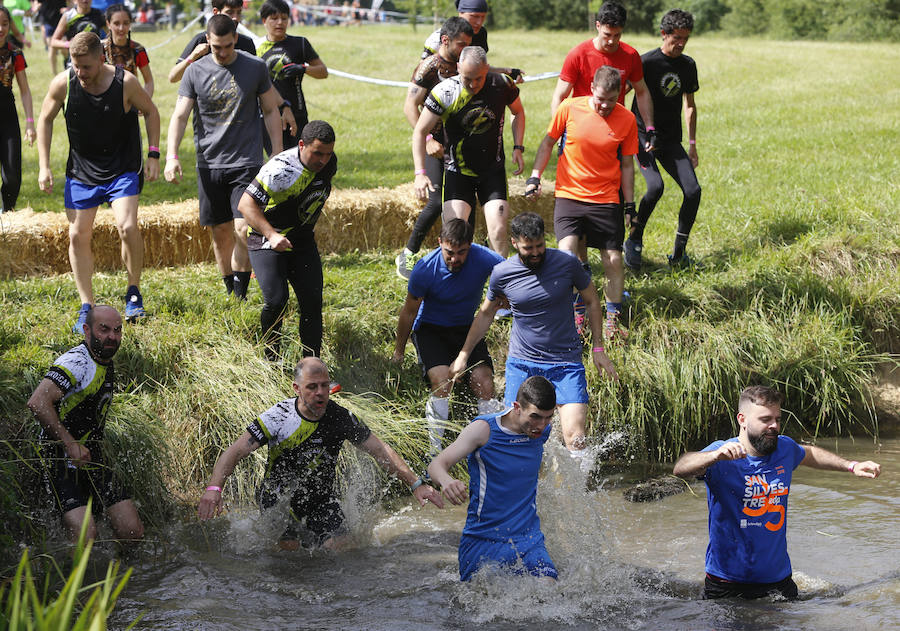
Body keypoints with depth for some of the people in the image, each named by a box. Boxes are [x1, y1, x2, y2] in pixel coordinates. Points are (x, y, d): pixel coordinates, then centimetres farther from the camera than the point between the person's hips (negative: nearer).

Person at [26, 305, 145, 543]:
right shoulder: (76, 362, -17)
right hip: (63, 460, -8)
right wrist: (71, 445, -26)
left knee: (133, 533, -2)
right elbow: (38, 403, -31)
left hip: (93, 459, 8)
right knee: (86, 537, -21)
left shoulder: (108, 365, 12)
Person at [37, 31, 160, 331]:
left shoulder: (125, 82, -17)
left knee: (128, 227, -18)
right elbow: (45, 119, 3)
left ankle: (134, 292, 5)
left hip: (122, 169, -2)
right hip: (81, 171, 2)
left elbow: (150, 112, 1)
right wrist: (44, 166, -1)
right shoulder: (63, 83, -13)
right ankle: (87, 307, 10)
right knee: (78, 235, -1)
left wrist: (153, 154, -4)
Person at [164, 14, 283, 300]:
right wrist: (171, 156, -17)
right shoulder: (195, 72, 1)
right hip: (209, 164, 2)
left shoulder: (255, 67, 1)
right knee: (220, 233, 7)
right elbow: (180, 116, -2)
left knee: (242, 229, -14)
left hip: (246, 162, -2)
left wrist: (278, 157, 5)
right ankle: (229, 290, 21)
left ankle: (241, 293, -6)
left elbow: (271, 111, 9)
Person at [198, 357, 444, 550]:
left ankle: (306, 535, 21)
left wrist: (416, 484, -8)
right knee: (289, 548, -18)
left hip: (321, 497, 2)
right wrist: (214, 488, -39)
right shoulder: (278, 417, -21)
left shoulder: (341, 418, -12)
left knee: (340, 547, -12)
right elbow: (234, 453, -23)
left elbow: (381, 451, -3)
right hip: (279, 494, -2)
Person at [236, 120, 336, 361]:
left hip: (303, 242, 6)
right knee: (276, 300, -20)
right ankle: (271, 359, 0)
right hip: (267, 242, -6)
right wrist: (271, 235, -35)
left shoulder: (328, 163, -4)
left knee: (312, 303, -5)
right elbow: (246, 204, -25)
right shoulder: (281, 169, -26)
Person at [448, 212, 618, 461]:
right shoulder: (502, 273, -4)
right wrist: (464, 355, 16)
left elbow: (592, 302, 7)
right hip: (521, 363, 2)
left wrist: (598, 348, 4)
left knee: (574, 437, -14)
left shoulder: (567, 263, -8)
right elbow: (486, 313, 14)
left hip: (566, 361, -2)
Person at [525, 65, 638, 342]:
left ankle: (612, 319, 16)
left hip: (606, 200, 1)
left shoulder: (626, 119, -4)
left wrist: (630, 205, 5)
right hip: (569, 195, -1)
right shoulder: (570, 108, -6)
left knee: (614, 260, 0)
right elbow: (548, 143, 8)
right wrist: (535, 177, 1)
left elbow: (627, 164, 5)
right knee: (567, 254, -17)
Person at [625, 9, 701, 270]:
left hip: (671, 141, 5)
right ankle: (634, 240, -5)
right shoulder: (647, 62, -9)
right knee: (655, 186, -27)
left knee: (693, 190, -9)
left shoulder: (688, 65, 9)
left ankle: (678, 253, 3)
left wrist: (692, 144, 16)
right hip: (643, 136, -5)